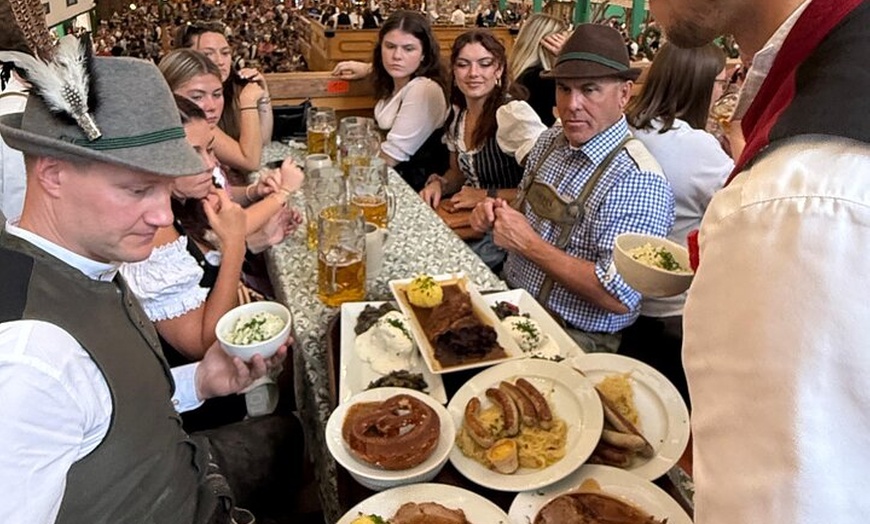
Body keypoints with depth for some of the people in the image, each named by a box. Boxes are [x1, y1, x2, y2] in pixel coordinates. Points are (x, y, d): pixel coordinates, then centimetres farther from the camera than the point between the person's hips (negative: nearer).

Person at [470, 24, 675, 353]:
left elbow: (620, 297, -25)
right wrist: (497, 214, -4)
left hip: (572, 338, -7)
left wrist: (529, 244, -21)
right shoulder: (551, 140, 3)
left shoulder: (638, 180, -21)